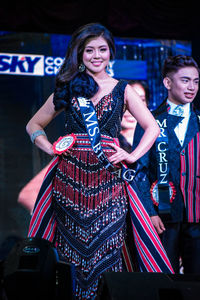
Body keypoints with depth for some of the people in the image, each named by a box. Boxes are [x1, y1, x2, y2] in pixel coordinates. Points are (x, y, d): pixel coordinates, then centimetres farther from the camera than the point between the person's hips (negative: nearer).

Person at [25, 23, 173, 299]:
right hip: (70, 177, 1)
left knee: (105, 247, -4)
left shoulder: (122, 90, 9)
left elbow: (152, 128, 11)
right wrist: (52, 149, 1)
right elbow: (34, 125, 17)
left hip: (107, 180, -1)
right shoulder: (68, 89, 11)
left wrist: (132, 156, -1)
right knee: (71, 246, 2)